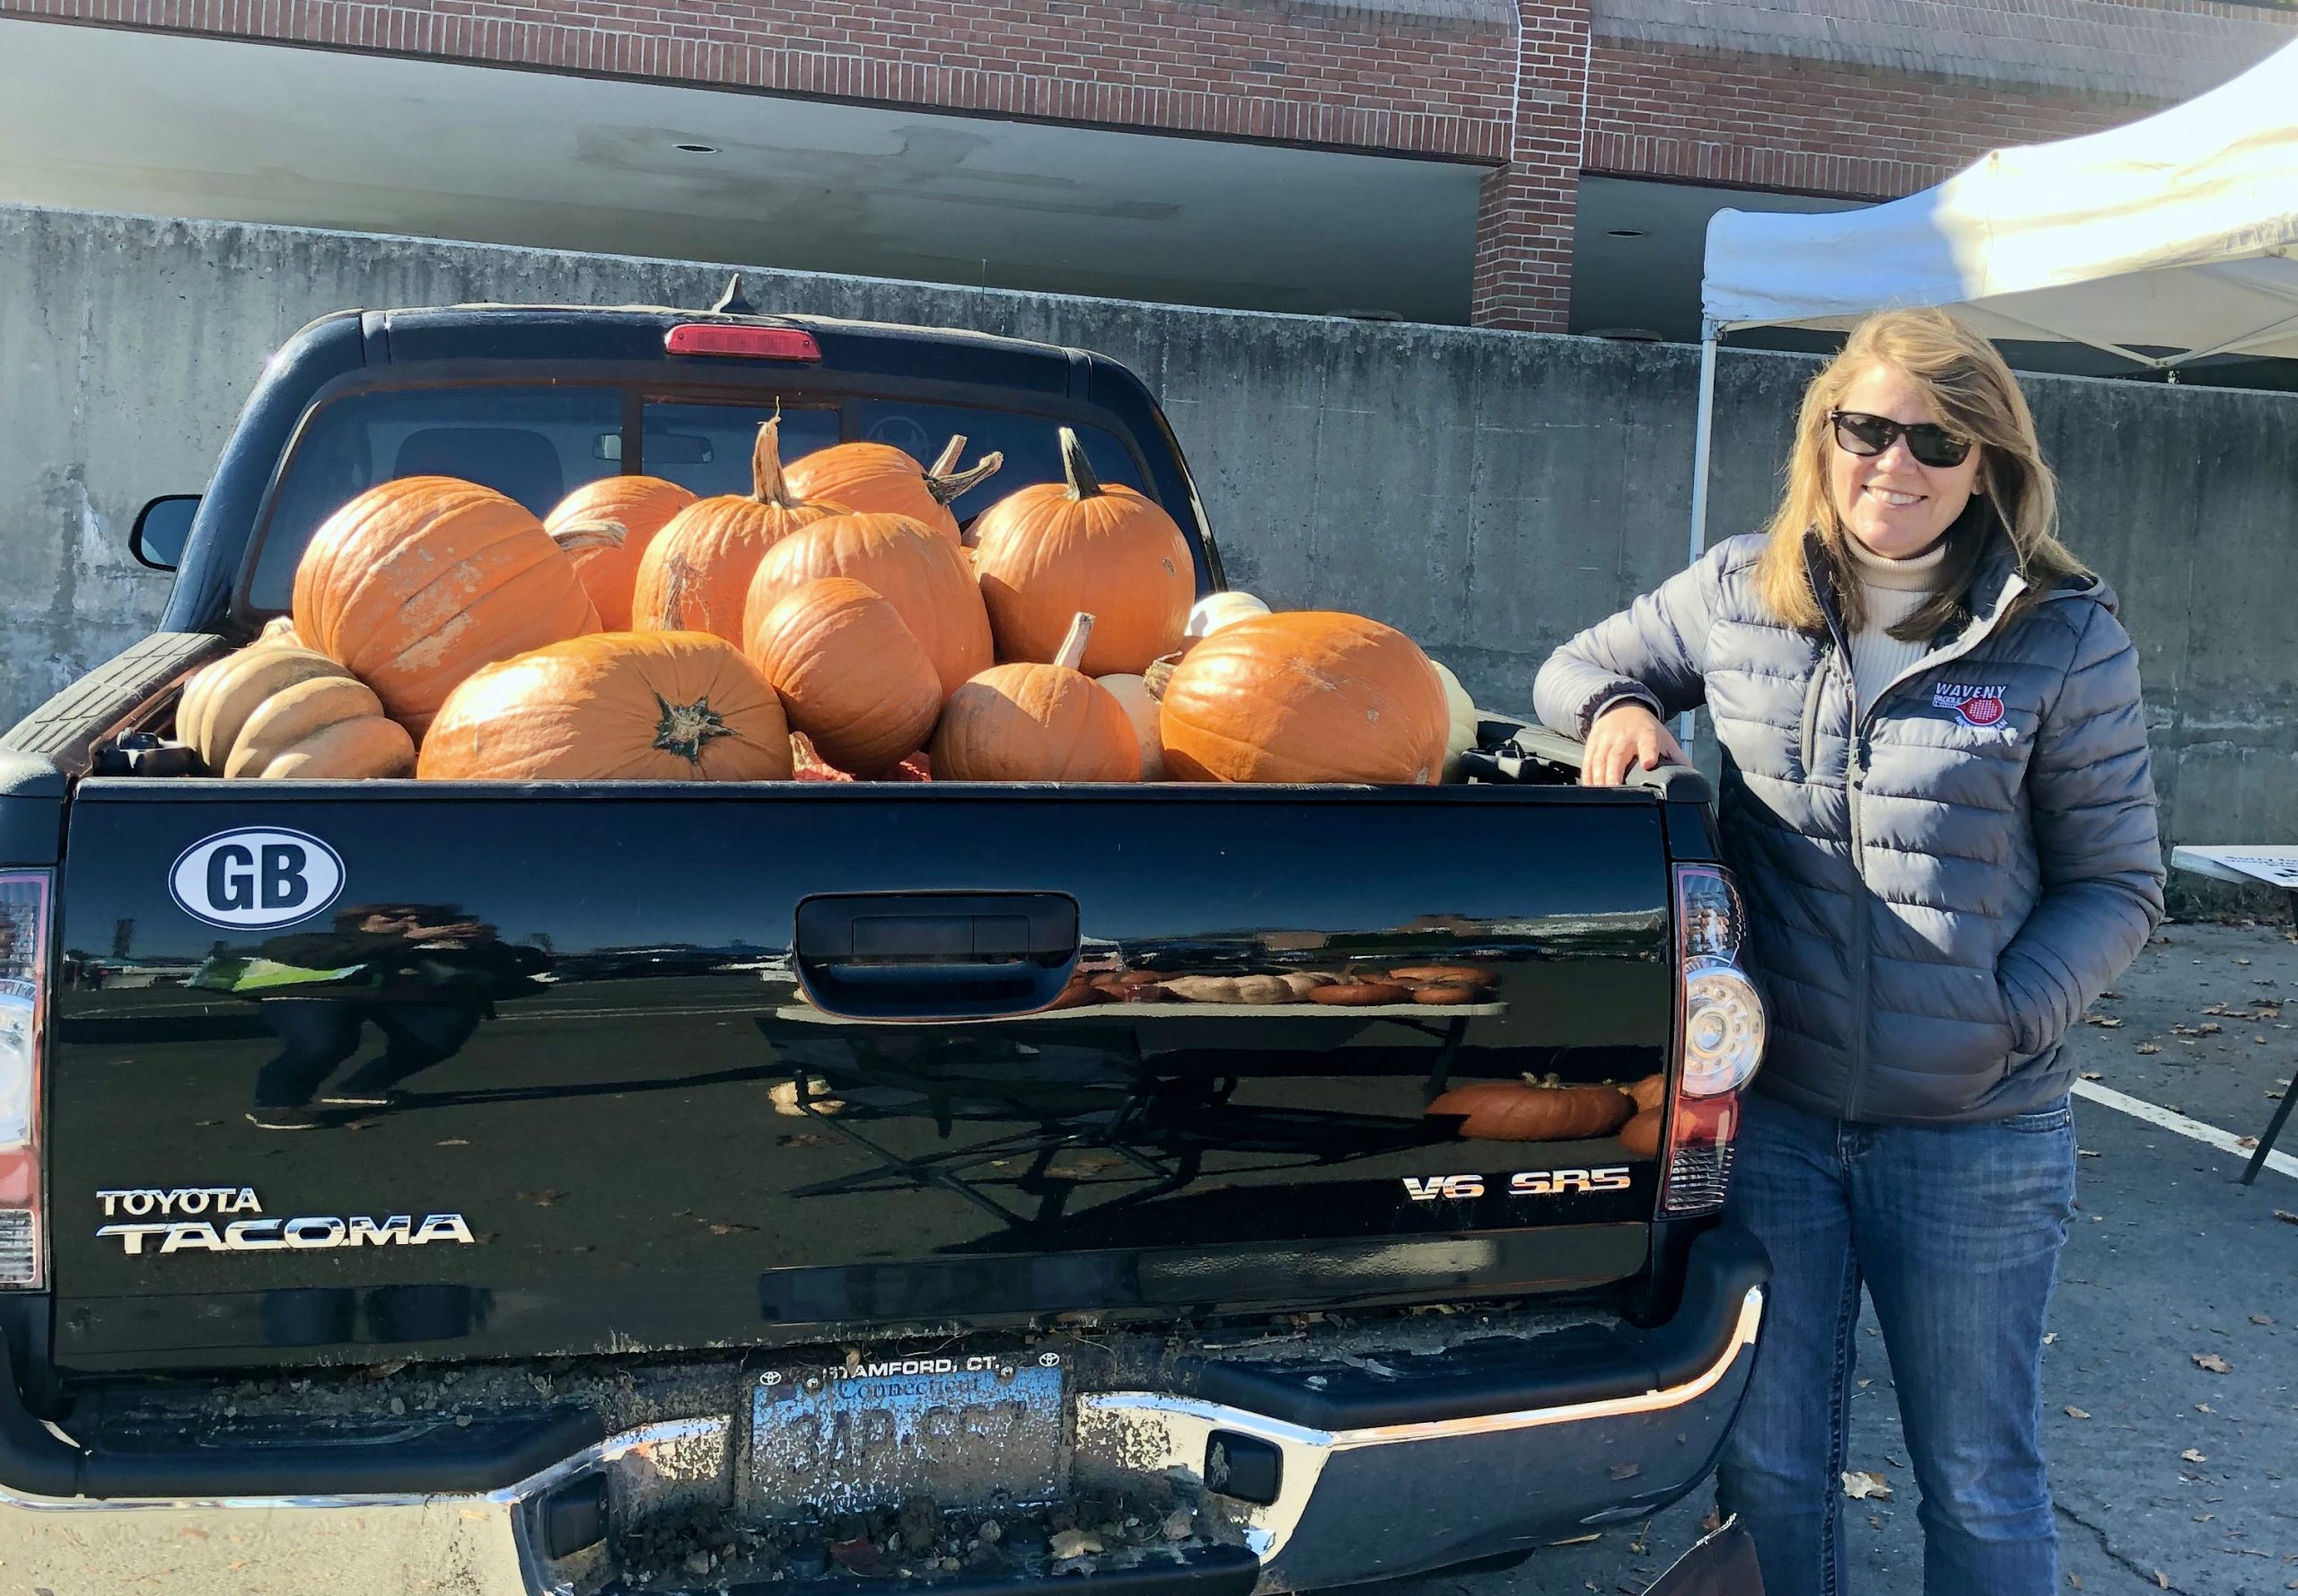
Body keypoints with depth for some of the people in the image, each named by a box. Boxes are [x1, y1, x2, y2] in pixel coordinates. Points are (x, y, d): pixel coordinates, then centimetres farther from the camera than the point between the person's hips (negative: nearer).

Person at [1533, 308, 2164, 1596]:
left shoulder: (2066, 640, -6)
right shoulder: (1738, 597, 0)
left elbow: (2117, 884, -1)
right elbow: (1579, 666, 16)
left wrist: (2006, 1020, -16)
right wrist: (1617, 707, -7)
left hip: (1978, 1138, -2)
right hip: (1769, 1112, 2)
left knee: (1981, 1486, 14)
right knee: (1767, 1462, 17)